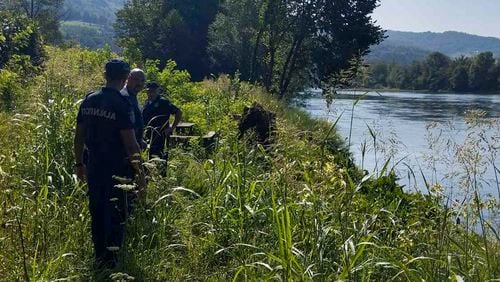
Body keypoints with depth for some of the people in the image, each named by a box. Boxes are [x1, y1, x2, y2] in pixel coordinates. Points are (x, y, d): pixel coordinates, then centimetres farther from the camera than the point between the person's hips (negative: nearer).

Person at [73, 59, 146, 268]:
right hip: (116, 171, -6)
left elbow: (79, 137, 9)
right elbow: (130, 144, -17)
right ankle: (110, 260, 9)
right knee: (116, 215, 5)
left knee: (97, 213, 17)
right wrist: (140, 173, -10)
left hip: (93, 168, 6)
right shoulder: (122, 105, -16)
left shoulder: (89, 101, 3)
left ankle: (99, 257, 28)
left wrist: (79, 164, 19)